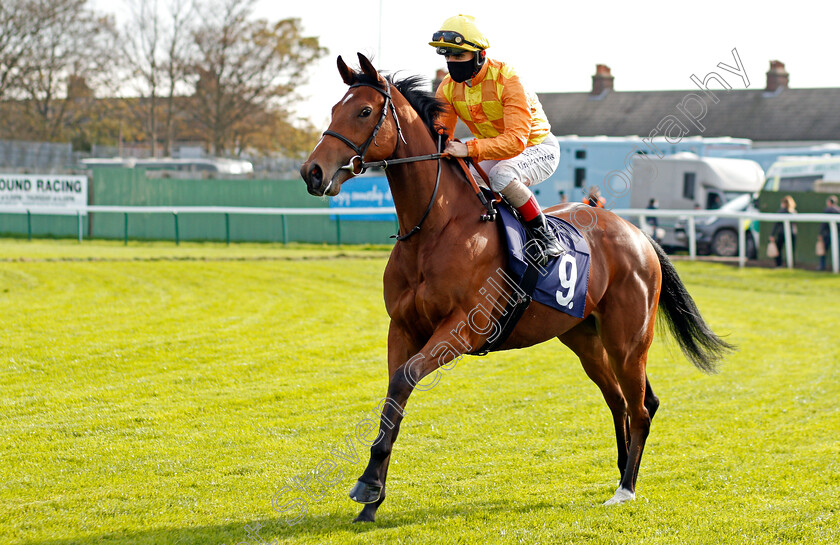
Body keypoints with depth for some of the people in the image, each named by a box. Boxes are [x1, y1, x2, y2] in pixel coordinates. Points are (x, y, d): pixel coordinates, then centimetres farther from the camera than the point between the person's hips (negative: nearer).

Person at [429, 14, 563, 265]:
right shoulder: (448, 87, -7)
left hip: (538, 148, -7)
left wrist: (469, 149, -50)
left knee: (502, 175, -37)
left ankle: (544, 233, -23)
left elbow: (516, 140, -38)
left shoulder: (507, 79, -29)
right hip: (496, 153, 7)